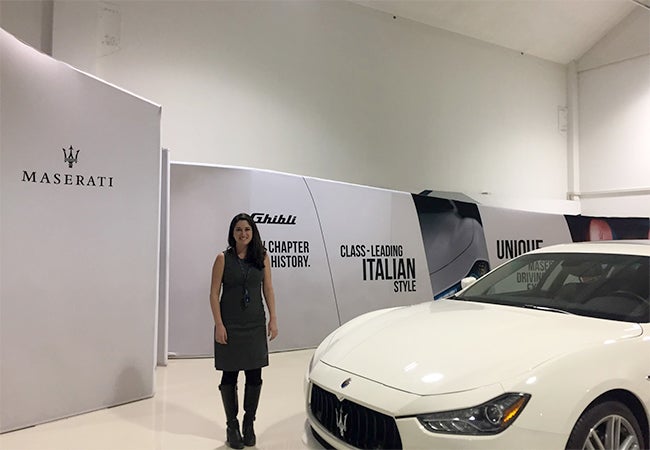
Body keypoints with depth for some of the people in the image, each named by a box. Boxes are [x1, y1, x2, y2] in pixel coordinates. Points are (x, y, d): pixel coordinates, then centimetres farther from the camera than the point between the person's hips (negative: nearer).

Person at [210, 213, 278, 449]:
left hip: (255, 325, 2)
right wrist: (219, 324, -11)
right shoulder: (223, 258, -3)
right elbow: (214, 293, -4)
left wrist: (273, 319, 0)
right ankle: (232, 426, 22)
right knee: (230, 376, 7)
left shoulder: (262, 257, 3)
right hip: (230, 325, -2)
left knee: (254, 376, 6)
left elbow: (268, 289, 6)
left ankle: (249, 424, 23)